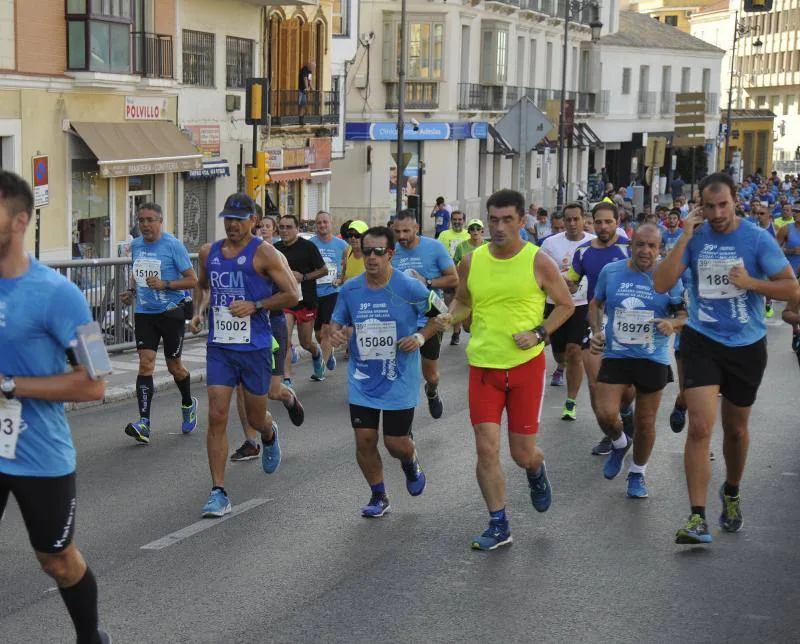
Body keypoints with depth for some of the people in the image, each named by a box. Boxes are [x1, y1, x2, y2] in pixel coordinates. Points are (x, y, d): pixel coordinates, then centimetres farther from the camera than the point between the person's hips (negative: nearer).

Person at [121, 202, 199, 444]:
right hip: (144, 313, 4)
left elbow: (192, 280, -9)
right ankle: (144, 423, -15)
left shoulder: (173, 245, -10)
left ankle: (188, 404, 38)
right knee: (146, 363, -9)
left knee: (174, 366, 8)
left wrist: (165, 284, -21)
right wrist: (131, 291, 6)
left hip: (171, 312, -4)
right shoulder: (136, 245, 8)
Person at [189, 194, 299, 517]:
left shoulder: (263, 253, -7)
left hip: (255, 347, -3)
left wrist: (254, 305, -17)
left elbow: (292, 296, -7)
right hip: (219, 347, 3)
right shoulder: (209, 252, 8)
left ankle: (270, 435, 50)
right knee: (217, 417, -8)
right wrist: (198, 311, 8)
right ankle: (218, 493, -4)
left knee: (256, 418, 11)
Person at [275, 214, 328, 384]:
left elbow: (324, 270, -5)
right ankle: (286, 380, -11)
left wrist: (303, 277, -15)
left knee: (306, 343, 11)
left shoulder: (307, 247, -7)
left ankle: (317, 354, 47)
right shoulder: (275, 249, 3)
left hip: (306, 301, -2)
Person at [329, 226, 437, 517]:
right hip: (362, 380, 3)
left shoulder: (410, 288, -12)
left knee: (395, 442, 0)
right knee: (364, 440, 0)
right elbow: (338, 322, 11)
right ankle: (378, 496, 22)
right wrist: (335, 333, -11)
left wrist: (421, 337, -15)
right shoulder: (350, 289, -2)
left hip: (399, 381, -3)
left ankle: (411, 463, 39)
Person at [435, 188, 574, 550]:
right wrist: (450, 317, -6)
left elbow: (566, 304, 3)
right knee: (486, 449, -5)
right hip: (483, 366, 2)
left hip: (527, 365, -2)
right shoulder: (472, 262, 1)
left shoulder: (538, 262, -7)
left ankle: (537, 471, 42)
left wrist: (540, 333, -11)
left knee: (522, 453, 3)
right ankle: (498, 527, 10)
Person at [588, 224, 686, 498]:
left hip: (653, 359, 0)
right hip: (615, 356, 1)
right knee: (606, 414, -15)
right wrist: (596, 331, -1)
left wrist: (672, 323, -21)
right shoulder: (610, 271, -1)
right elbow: (595, 304, 15)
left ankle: (638, 473, 32)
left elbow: (685, 314, 1)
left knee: (645, 422, 9)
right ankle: (619, 443, 21)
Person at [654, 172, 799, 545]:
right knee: (700, 427, -14)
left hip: (746, 345, 0)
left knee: (736, 430, 17)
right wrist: (684, 239, -19)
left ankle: (731, 494, 43)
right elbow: (661, 285, -13)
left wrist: (750, 282, -23)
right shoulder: (695, 237, -5)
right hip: (702, 342, 0)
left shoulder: (758, 239, -9)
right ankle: (697, 517, -11)